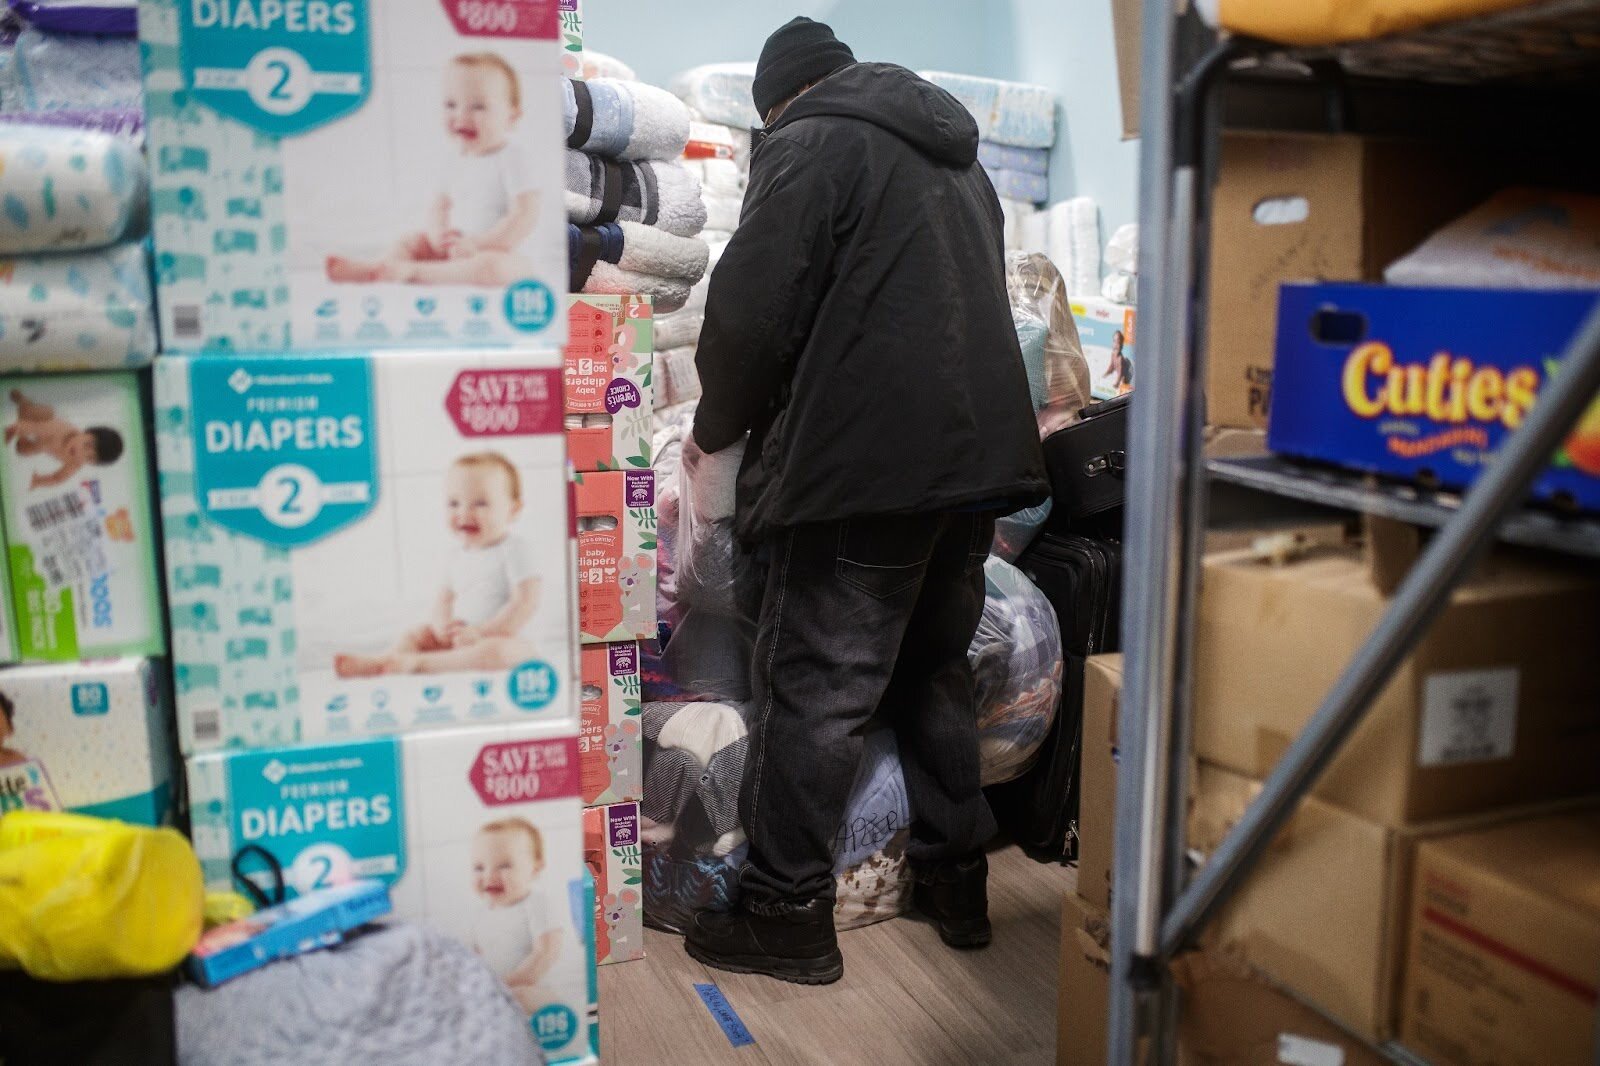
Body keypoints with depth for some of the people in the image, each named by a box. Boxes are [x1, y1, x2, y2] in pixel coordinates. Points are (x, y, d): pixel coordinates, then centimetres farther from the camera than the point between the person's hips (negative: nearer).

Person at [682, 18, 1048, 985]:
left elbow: (753, 310, -9)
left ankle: (789, 916, 6)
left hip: (866, 463, -8)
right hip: (981, 452, 8)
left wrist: (720, 426, 8)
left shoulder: (813, 144, -1)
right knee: (937, 670, 17)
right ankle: (959, 884, 25)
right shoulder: (958, 158, 24)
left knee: (814, 688, -1)